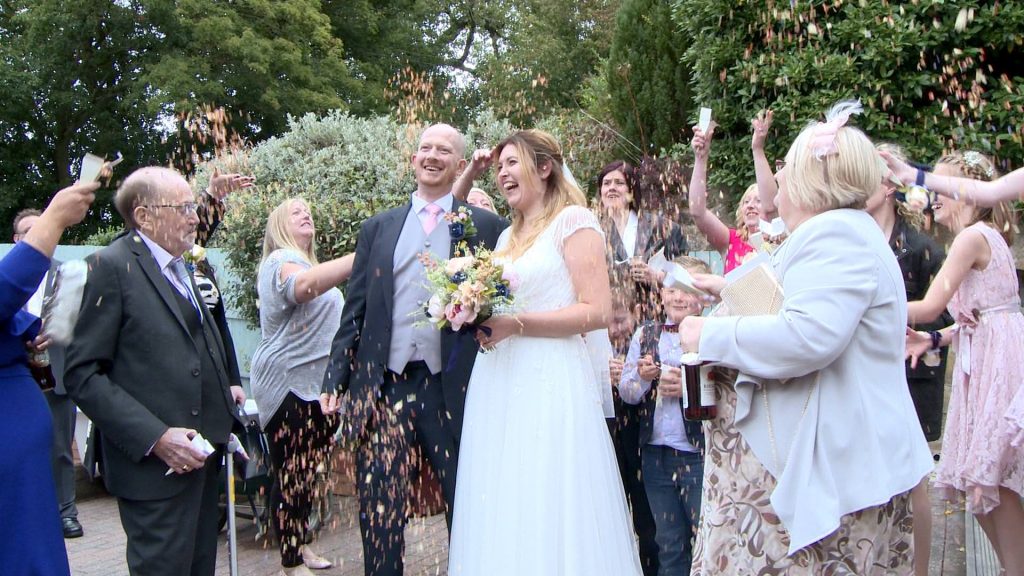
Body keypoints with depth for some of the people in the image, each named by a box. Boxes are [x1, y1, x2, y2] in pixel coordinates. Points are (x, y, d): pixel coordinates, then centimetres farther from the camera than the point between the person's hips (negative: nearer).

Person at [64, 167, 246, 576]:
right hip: (156, 464, -8)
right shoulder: (112, 267, -11)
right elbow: (83, 375, -15)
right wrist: (155, 438, -21)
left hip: (202, 454, 8)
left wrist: (223, 391, 7)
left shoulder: (185, 266, 13)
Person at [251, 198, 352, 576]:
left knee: (311, 472, 12)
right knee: (292, 473, -4)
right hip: (288, 383, -9)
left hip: (318, 382, 9)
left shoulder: (311, 263, 21)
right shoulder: (281, 260, -11)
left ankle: (299, 545, 23)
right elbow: (304, 284, -37)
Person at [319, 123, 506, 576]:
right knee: (378, 514, 6)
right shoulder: (377, 228, 13)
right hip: (382, 386, 2)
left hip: (453, 388, -1)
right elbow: (354, 311, 11)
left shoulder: (486, 227, 6)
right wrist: (334, 378, 5)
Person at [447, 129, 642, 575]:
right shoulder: (508, 237, 20)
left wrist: (516, 324, -17)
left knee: (550, 514, -4)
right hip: (498, 382, 7)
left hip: (549, 382, -7)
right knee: (504, 516, 8)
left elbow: (597, 310, -12)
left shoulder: (573, 219, -3)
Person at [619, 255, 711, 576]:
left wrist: (688, 387, -23)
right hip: (655, 453, 5)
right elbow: (624, 392, 8)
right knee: (669, 547, 16)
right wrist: (642, 377, -10)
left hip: (699, 454, -4)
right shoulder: (645, 336, 10)